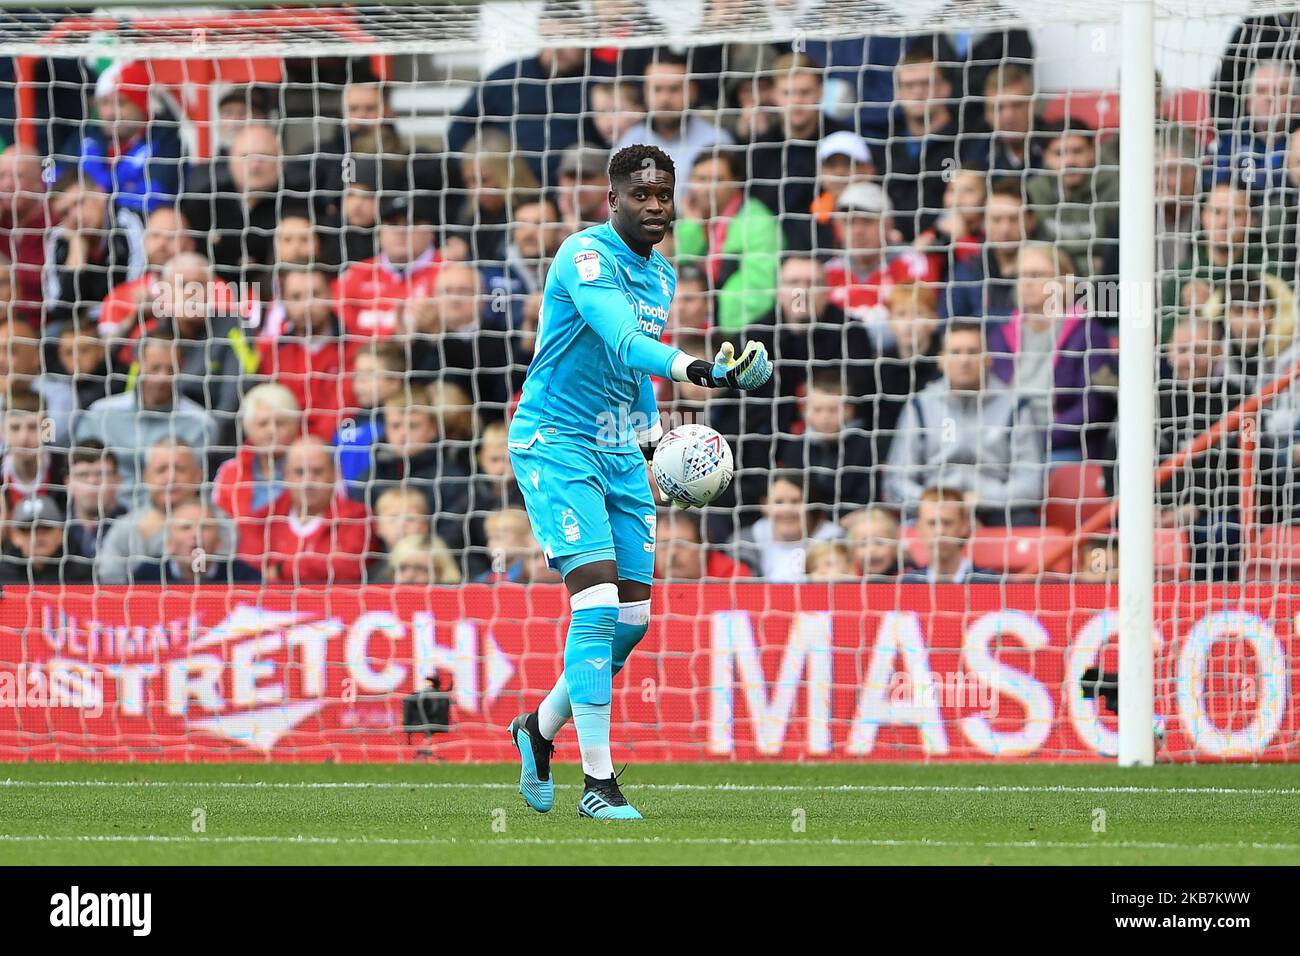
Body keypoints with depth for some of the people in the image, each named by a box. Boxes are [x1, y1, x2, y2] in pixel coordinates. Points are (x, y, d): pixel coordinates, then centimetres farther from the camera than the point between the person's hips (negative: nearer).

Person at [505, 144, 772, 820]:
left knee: (633, 618, 5)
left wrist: (652, 427, 18)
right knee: (598, 600, -18)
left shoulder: (661, 276, 10)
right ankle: (597, 782, -15)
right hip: (554, 444, -8)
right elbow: (624, 342, -34)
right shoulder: (587, 257, -17)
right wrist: (695, 368, -49)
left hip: (619, 453, 8)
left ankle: (541, 728, 28)